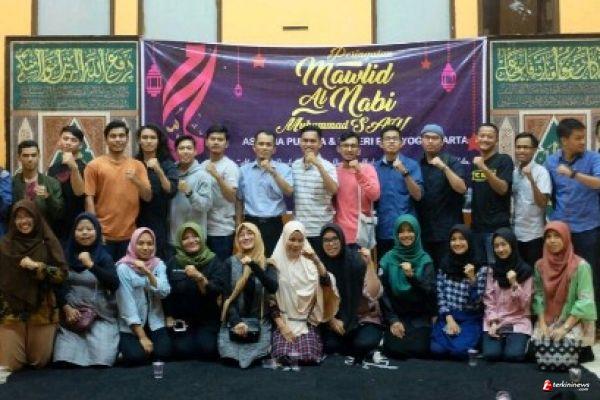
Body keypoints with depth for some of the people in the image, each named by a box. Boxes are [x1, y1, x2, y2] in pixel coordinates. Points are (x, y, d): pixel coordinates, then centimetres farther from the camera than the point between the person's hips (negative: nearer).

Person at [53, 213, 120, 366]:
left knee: (102, 359, -16)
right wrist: (66, 308, -6)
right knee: (65, 358, -15)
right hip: (72, 314, 2)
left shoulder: (104, 256, 2)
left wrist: (91, 265, -21)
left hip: (101, 315, -1)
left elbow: (114, 284, -13)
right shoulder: (66, 255, 6)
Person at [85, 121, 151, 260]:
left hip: (129, 235, 2)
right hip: (104, 234, -2)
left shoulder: (137, 165, 7)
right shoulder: (94, 165, 0)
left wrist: (136, 180, -16)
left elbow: (148, 197, 3)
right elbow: (89, 199, -3)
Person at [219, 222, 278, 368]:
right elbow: (227, 296, -1)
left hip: (259, 321, 0)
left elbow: (273, 288, -15)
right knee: (231, 357, -20)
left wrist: (254, 266, -24)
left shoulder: (267, 264, 5)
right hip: (235, 320, 0)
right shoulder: (230, 263, 3)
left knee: (256, 356, -21)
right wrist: (236, 321, -15)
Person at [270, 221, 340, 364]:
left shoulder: (310, 262, 4)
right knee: (284, 356, -25)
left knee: (308, 356, -22)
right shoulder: (275, 263, 0)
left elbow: (327, 284, -12)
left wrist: (317, 261, -25)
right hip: (283, 321, -1)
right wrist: (281, 325, -10)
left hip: (307, 321, 1)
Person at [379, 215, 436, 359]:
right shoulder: (388, 259, -2)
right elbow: (384, 292, -2)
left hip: (420, 317, 0)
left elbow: (430, 291, -11)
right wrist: (392, 320, -10)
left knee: (419, 350, -17)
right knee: (395, 350, -18)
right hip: (396, 315, 0)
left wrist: (412, 276, -27)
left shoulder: (425, 259, -1)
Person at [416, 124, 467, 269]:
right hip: (423, 229, 4)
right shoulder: (417, 164, 10)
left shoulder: (452, 162, -1)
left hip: (447, 230, -3)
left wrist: (444, 167, -20)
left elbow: (461, 188, -15)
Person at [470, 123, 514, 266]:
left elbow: (503, 189, -17)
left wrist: (484, 168, -26)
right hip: (476, 225, 5)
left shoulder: (504, 160, -4)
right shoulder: (473, 162, 12)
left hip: (497, 227, -5)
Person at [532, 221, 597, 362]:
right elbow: (538, 296, 3)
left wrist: (564, 328, -19)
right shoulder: (540, 265, 2)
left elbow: (585, 301, -15)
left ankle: (582, 351, 7)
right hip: (547, 320, 4)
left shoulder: (581, 265, -12)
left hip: (575, 322, -4)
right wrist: (542, 324, -11)